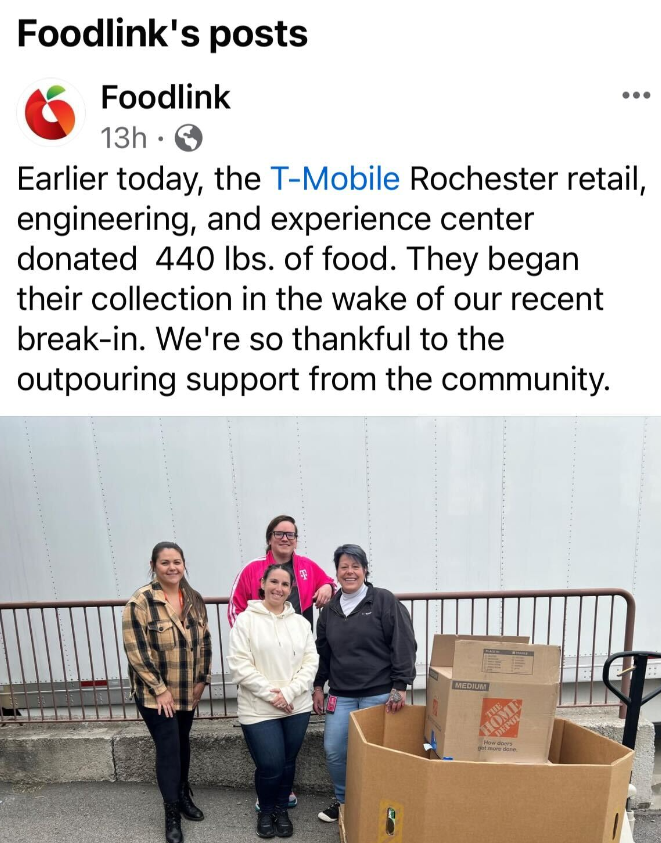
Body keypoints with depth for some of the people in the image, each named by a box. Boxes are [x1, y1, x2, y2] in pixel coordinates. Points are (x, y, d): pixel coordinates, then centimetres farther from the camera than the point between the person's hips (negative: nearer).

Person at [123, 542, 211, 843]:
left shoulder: (194, 599, -1)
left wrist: (202, 680, 2)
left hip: (188, 691, 5)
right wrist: (160, 690, -17)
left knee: (182, 744, 19)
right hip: (155, 694, -5)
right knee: (168, 749, -1)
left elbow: (205, 642, 7)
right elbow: (136, 651, -19)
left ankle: (183, 795, 39)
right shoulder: (140, 602, -18)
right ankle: (172, 815, 17)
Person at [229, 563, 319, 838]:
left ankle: (281, 809, 39)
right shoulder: (245, 620, -8)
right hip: (259, 710, -3)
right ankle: (265, 811, 29)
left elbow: (311, 662, 0)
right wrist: (271, 694, -15)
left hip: (297, 708, 3)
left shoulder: (301, 622, 3)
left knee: (287, 763, 14)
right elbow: (239, 665, -12)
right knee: (270, 766, -1)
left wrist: (288, 693, -13)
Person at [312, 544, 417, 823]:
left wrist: (400, 687, -15)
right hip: (340, 695, 5)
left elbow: (404, 646, -12)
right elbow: (321, 651, 17)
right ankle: (343, 800, 33)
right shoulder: (329, 609, 7)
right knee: (333, 750, 7)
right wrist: (318, 686, 15)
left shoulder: (385, 601, -9)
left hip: (379, 694, -4)